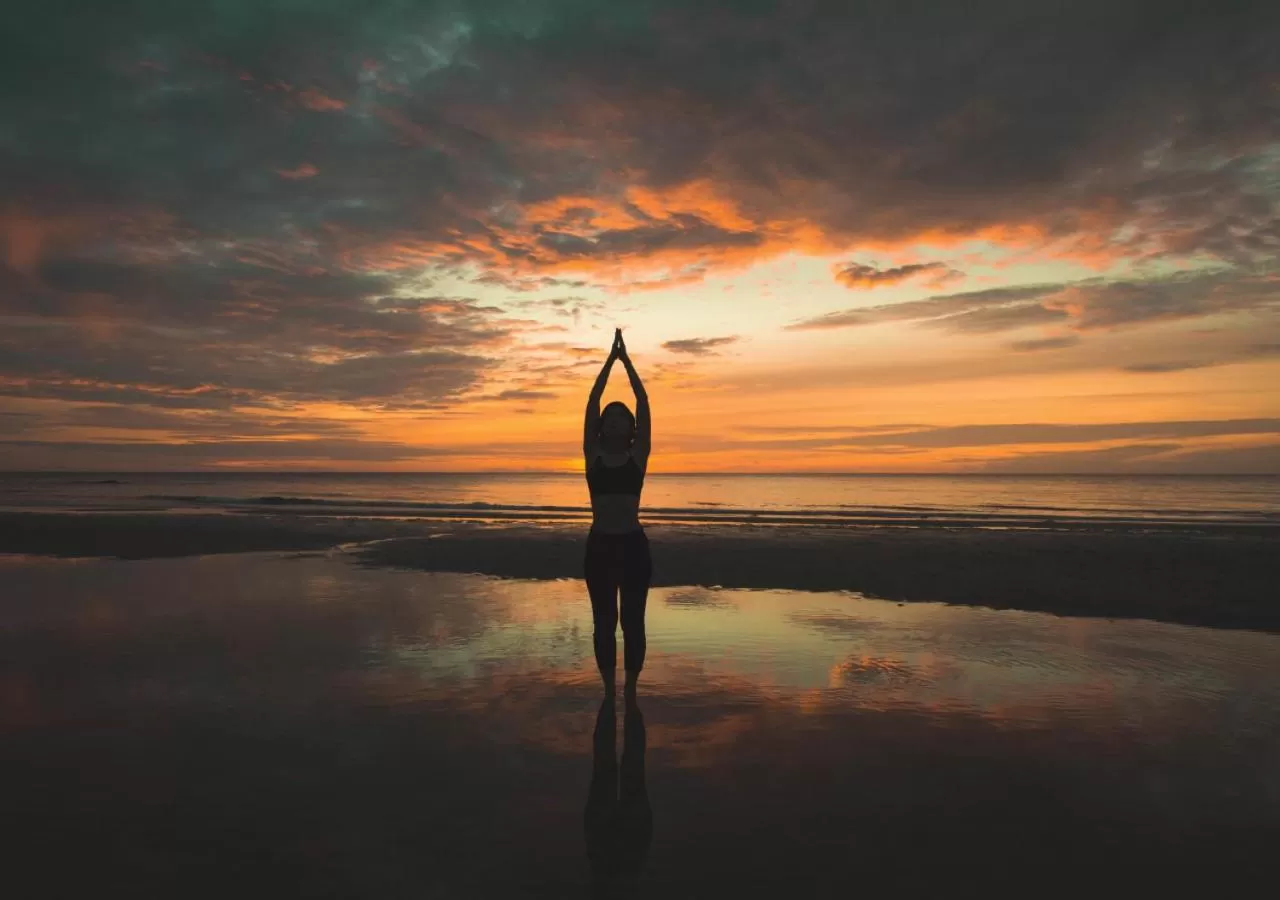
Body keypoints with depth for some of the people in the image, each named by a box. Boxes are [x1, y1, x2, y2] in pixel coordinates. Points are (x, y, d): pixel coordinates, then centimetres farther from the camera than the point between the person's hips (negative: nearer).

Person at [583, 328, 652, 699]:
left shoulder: (638, 455, 4)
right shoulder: (593, 455, 5)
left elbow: (644, 402, -1)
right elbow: (592, 402, 1)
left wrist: (627, 360, 2)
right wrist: (610, 358, 2)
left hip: (633, 545, -1)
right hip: (599, 545, 1)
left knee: (633, 620, 5)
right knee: (604, 621, 7)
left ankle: (630, 689, 16)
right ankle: (609, 690, 19)